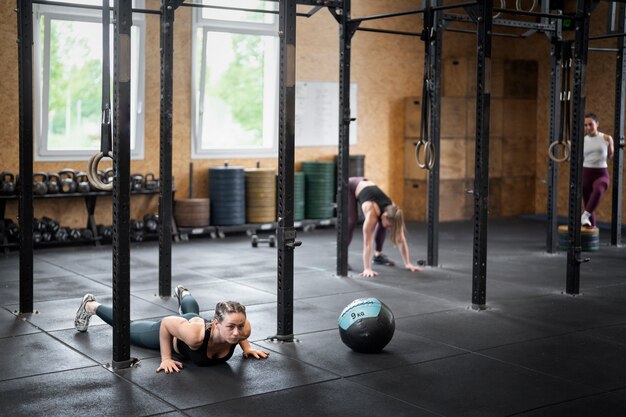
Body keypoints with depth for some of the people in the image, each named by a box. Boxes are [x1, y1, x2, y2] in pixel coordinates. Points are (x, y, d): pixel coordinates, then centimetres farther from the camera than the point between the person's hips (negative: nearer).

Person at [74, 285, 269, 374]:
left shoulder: (243, 329, -39)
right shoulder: (196, 335, -50)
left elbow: (240, 322, -13)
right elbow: (166, 323, -32)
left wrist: (246, 348, -14)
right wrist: (166, 358, -29)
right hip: (171, 334, -4)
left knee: (192, 313, 43)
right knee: (128, 328, 26)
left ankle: (183, 294, 77)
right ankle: (90, 306, 52)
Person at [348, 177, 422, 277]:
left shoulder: (391, 212, -25)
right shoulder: (372, 213, -40)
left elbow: (402, 240, -19)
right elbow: (367, 243, -42)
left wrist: (408, 264, -20)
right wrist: (367, 269, -47)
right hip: (350, 187, -5)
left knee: (382, 224, -5)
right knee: (352, 221, -22)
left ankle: (378, 255, 9)